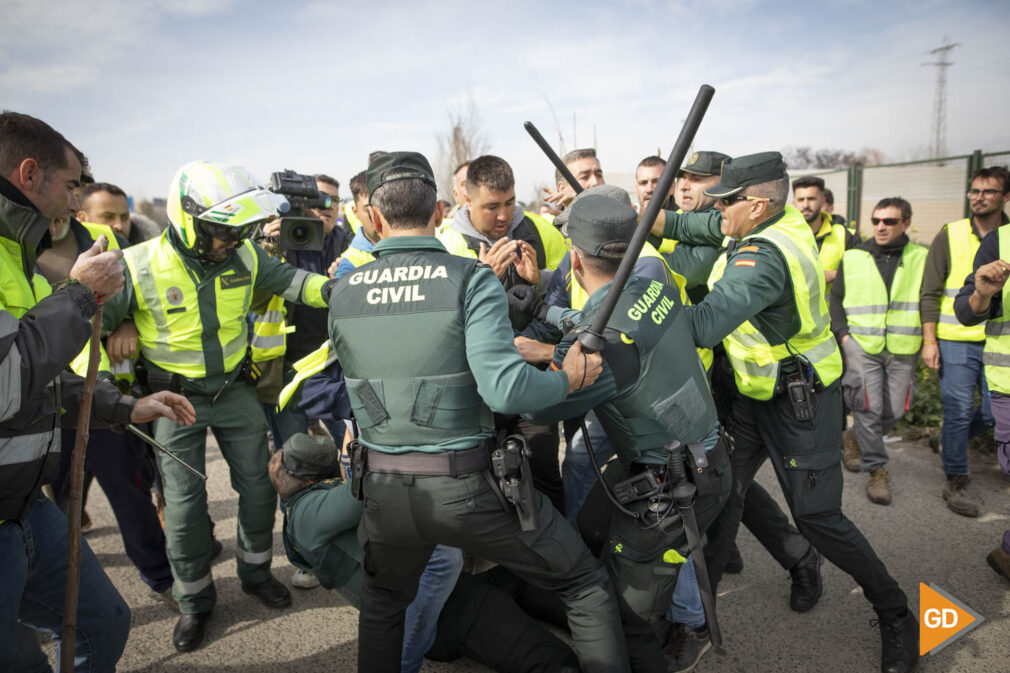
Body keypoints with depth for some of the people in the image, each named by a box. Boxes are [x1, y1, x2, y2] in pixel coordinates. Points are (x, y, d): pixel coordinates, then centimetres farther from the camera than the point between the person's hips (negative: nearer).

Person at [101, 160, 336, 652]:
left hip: (235, 389, 3)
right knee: (184, 504, 2)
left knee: (258, 486, 10)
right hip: (176, 399, -3)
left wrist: (336, 290, -11)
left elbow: (288, 280, 2)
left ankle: (256, 572, 35)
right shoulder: (138, 266, -19)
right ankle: (194, 601, 24)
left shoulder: (245, 256, -9)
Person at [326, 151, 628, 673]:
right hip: (468, 488, -3)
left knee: (381, 606, 33)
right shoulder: (471, 279, -13)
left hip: (385, 489, 4)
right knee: (587, 587, 17)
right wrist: (570, 378, -6)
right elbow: (505, 389, -25)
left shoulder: (342, 293, -1)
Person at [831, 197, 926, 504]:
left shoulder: (922, 258, 6)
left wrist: (928, 338, 0)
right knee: (869, 407, -8)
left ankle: (854, 438, 33)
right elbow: (836, 300, 10)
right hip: (861, 345, -1)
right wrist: (843, 335, -1)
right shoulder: (852, 258, 6)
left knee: (894, 410, 5)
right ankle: (877, 469, 7)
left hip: (903, 350, 2)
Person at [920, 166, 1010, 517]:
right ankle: (956, 482, 15)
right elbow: (930, 293, -2)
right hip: (956, 340, -3)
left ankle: (948, 441, 38)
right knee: (958, 411, -1)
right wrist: (929, 340, -7)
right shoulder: (950, 235, -1)